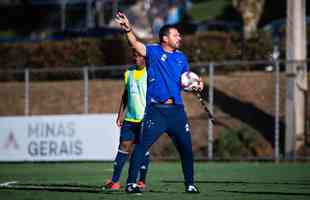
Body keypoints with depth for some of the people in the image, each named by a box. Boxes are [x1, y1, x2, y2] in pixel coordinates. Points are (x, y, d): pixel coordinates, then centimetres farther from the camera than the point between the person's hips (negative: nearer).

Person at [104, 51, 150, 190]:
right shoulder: (129, 72, 12)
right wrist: (120, 114, 14)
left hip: (145, 117, -4)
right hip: (129, 118, 4)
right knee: (124, 146, 0)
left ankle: (142, 181, 8)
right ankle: (114, 180, -1)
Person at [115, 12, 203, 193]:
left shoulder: (181, 57, 15)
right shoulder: (153, 52, 1)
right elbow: (136, 44, -16)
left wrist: (196, 85, -1)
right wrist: (128, 29, -34)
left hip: (177, 110, 5)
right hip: (156, 109, -5)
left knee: (186, 147, 6)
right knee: (142, 145, -10)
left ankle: (190, 184, 19)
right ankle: (131, 183, -6)